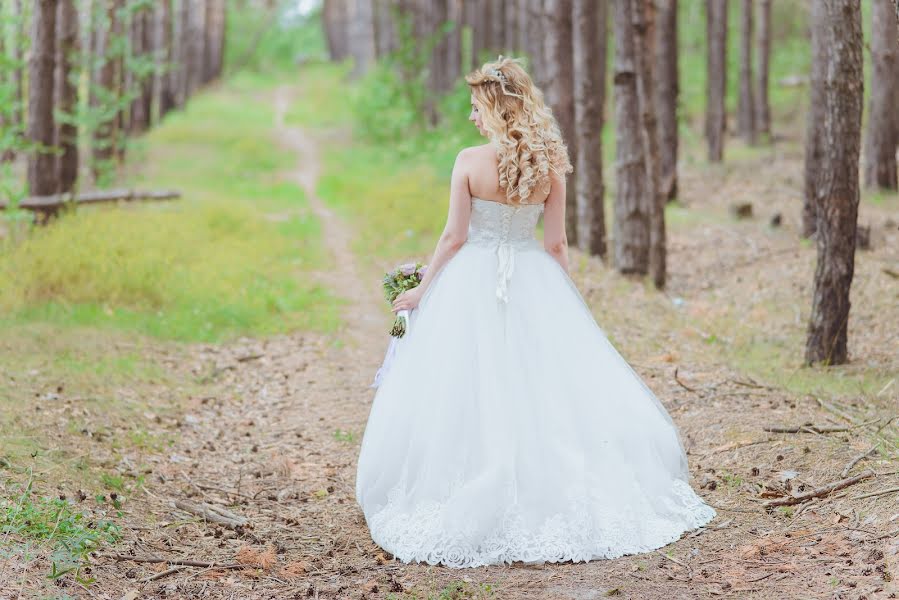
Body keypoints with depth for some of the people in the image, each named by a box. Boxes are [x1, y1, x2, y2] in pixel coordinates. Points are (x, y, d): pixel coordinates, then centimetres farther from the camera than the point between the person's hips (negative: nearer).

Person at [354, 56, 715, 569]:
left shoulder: (470, 162, -11)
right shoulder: (549, 167, -3)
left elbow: (454, 238, -8)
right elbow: (556, 244, 0)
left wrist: (422, 291, 5)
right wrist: (564, 298, 13)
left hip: (474, 283, -3)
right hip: (535, 285, 3)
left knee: (468, 396, 4)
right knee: (547, 390, 10)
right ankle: (560, 500, 12)